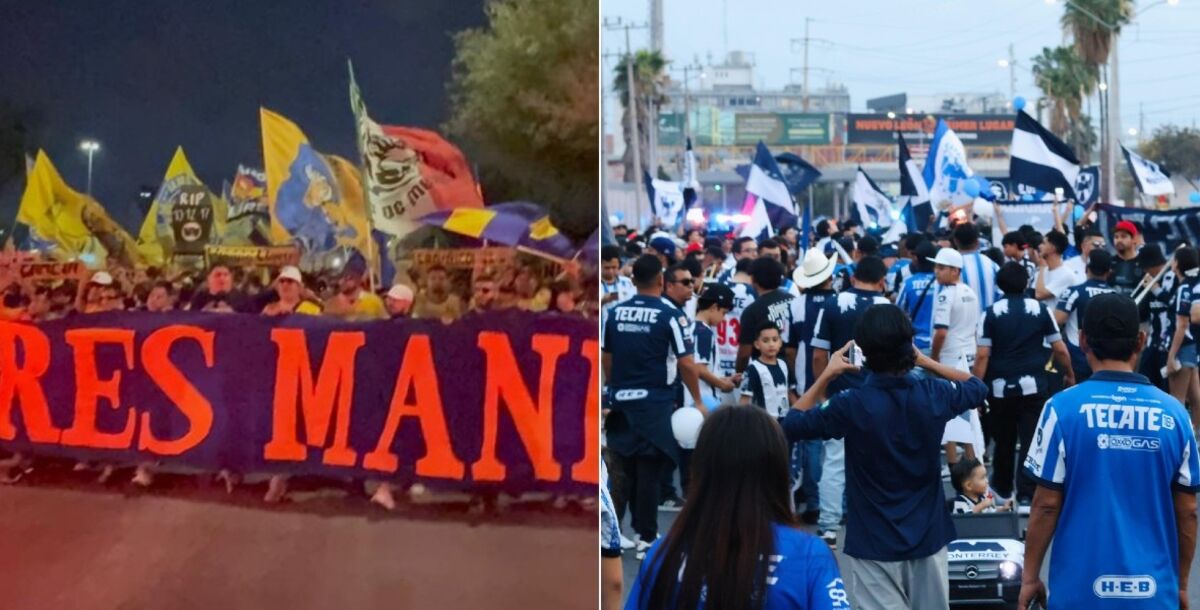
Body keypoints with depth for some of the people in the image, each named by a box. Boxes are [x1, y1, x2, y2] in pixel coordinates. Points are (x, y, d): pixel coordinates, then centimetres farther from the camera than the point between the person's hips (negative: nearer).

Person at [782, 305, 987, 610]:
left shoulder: (851, 406, -18)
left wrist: (826, 376, 2)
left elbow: (790, 426, -2)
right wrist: (925, 361, 15)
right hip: (929, 538, 3)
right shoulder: (933, 395, -8)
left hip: (874, 546, -3)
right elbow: (977, 387, 16)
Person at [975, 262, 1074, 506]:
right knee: (1031, 441, 0)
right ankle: (1026, 495, -8)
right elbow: (1060, 349, 1)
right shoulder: (1040, 309, -1)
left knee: (1003, 442, 15)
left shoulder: (992, 312, -3)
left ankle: (1003, 491, 30)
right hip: (1033, 386, -1)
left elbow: (982, 355, -8)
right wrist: (1070, 375, 17)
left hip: (1000, 387, 1)